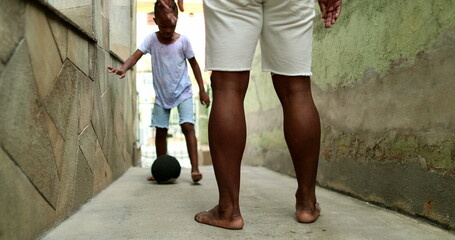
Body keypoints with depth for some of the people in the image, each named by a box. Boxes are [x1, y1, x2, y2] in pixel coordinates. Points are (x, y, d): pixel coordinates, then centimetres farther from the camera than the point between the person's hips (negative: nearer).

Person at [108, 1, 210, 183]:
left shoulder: (183, 41, -10)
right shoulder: (151, 39, -8)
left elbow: (194, 64, -1)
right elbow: (136, 55, -21)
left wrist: (202, 90, -2)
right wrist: (123, 68, -43)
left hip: (183, 91, -2)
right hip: (161, 94, 2)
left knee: (187, 126, -16)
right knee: (160, 130, 6)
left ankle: (194, 168, -16)